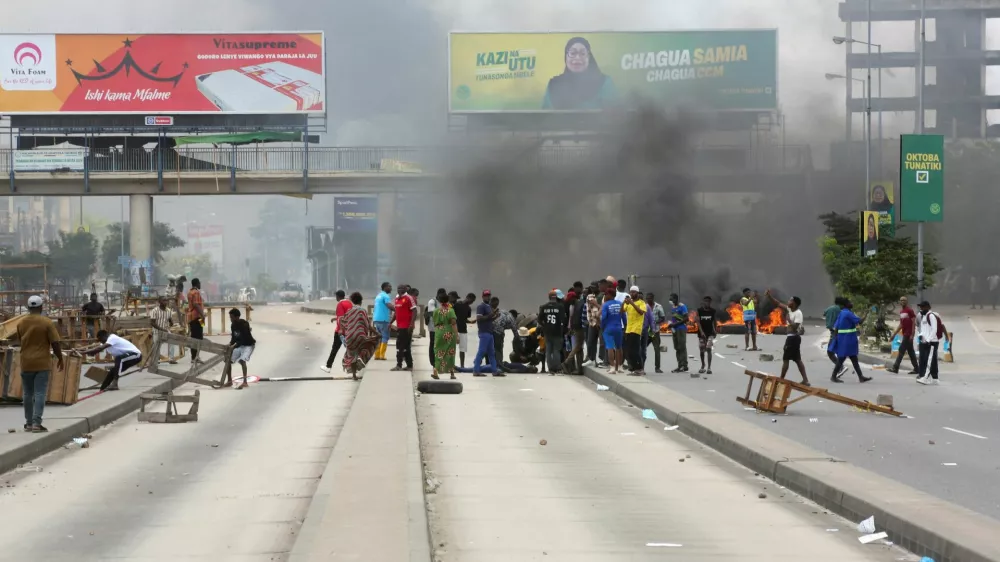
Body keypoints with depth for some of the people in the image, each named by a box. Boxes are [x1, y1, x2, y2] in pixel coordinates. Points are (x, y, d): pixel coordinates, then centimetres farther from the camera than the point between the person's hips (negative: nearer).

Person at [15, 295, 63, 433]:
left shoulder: (21, 323, 3)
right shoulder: (47, 323, -10)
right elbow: (55, 343, -10)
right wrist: (60, 359, 3)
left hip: (26, 363, 4)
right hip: (42, 363, -4)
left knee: (28, 394, 12)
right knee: (40, 393, -5)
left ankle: (29, 423, 17)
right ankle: (36, 423, -13)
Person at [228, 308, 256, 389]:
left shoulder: (244, 324, -24)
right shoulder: (233, 325, -1)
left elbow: (244, 338, -30)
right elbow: (234, 337, 6)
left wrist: (234, 346, -38)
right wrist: (230, 345, -13)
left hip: (248, 345, -8)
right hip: (239, 345, 8)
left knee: (242, 360, -30)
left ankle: (244, 382, -29)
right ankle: (229, 381, 12)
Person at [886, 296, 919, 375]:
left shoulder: (910, 311, -10)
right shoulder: (901, 312, 15)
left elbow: (914, 323, -13)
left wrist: (912, 335, -19)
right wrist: (894, 335, 19)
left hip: (908, 335, -9)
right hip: (905, 334, 9)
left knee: (901, 350, -9)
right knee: (910, 352, 10)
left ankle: (895, 367, -9)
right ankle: (917, 369, 13)